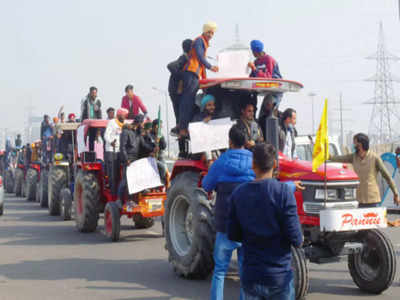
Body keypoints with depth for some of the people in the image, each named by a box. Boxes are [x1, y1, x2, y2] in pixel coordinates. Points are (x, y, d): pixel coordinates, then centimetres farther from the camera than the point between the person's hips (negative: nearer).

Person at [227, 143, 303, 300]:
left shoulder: (238, 193, -2)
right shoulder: (283, 192, -13)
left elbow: (233, 235, 3)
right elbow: (294, 238, -14)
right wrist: (299, 240, 8)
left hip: (250, 276, 3)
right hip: (279, 275, -3)